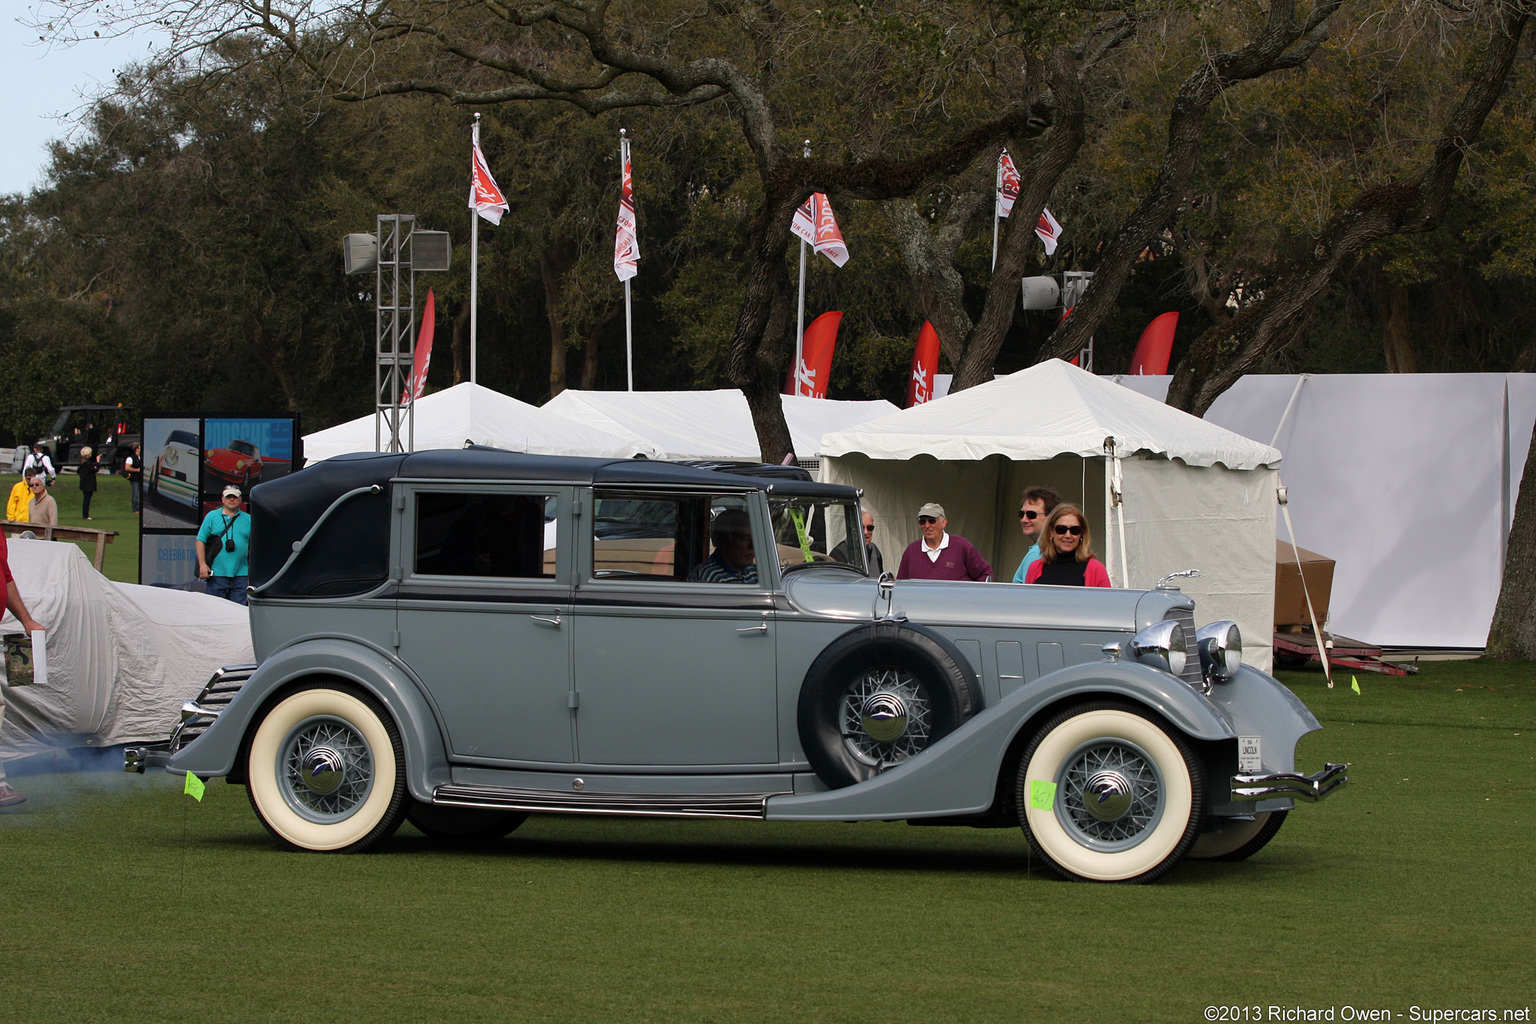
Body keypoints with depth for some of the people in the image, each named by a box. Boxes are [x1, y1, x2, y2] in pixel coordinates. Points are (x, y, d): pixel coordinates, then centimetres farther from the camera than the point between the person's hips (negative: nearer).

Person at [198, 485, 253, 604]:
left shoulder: (248, 519, 12)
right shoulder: (212, 516, 7)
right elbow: (200, 541, 4)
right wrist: (202, 564, -6)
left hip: (241, 576, 1)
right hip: (217, 574, -1)